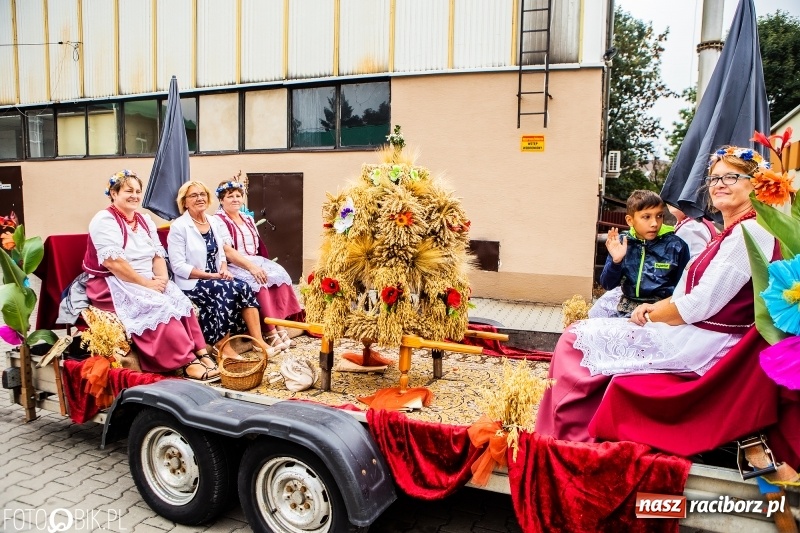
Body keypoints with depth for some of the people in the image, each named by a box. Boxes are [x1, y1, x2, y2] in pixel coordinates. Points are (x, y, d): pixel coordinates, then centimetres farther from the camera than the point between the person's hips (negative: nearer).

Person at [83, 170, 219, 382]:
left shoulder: (145, 221, 14)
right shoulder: (104, 220, -9)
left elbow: (158, 256, 10)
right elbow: (112, 262, -20)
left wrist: (162, 279, -10)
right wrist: (146, 283, -20)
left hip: (149, 282, 7)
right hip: (113, 284, -7)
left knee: (181, 301, -19)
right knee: (158, 307, -29)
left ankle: (201, 352, -23)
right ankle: (188, 361, -30)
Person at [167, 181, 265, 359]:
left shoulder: (216, 222, 12)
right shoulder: (178, 226, -8)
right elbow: (178, 266, -13)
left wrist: (224, 271, -6)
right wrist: (211, 275, -18)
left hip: (216, 280, 5)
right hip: (191, 284, -5)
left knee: (243, 288, -22)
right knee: (230, 289, -29)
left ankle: (258, 342, -23)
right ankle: (222, 345, -20)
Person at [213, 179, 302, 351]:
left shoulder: (248, 219, 19)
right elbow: (227, 252, -18)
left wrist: (257, 265, 1)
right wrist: (251, 266, -28)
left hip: (255, 261, 7)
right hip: (234, 266, -7)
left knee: (279, 274, -21)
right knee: (258, 282, -33)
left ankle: (280, 326, -25)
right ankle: (272, 332, -29)